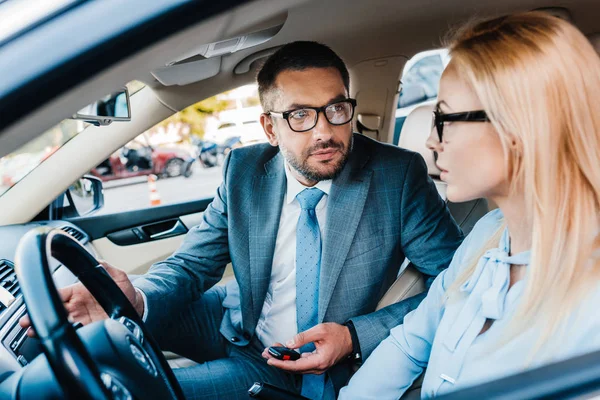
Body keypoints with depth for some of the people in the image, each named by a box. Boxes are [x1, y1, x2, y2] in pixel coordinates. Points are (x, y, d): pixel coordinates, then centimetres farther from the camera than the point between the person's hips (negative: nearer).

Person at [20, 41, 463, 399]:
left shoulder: (400, 175, -17)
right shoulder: (244, 171, -6)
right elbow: (192, 263, -4)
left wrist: (355, 337, -27)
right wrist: (136, 300, -26)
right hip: (242, 334, 4)